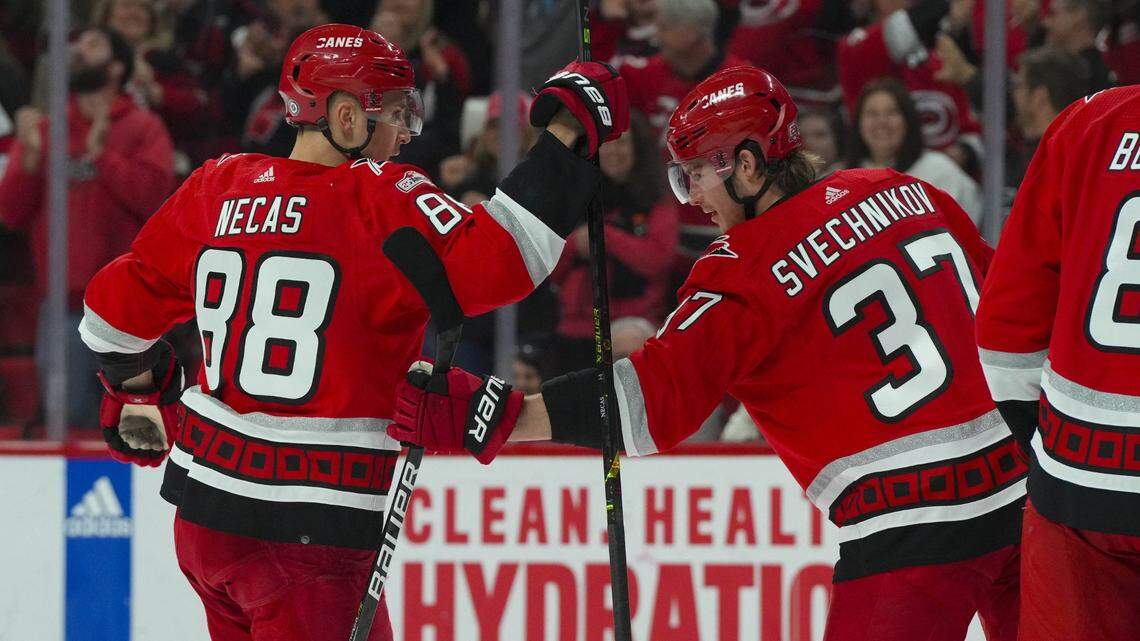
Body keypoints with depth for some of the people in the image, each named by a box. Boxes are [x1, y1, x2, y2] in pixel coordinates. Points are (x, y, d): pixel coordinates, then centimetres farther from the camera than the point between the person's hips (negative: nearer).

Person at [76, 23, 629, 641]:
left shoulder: (217, 188, 6)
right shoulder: (382, 200, -13)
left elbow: (117, 307, 14)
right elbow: (499, 262, -25)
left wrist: (135, 390, 33)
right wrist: (566, 134, -17)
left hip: (204, 499, 7)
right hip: (308, 531, -7)